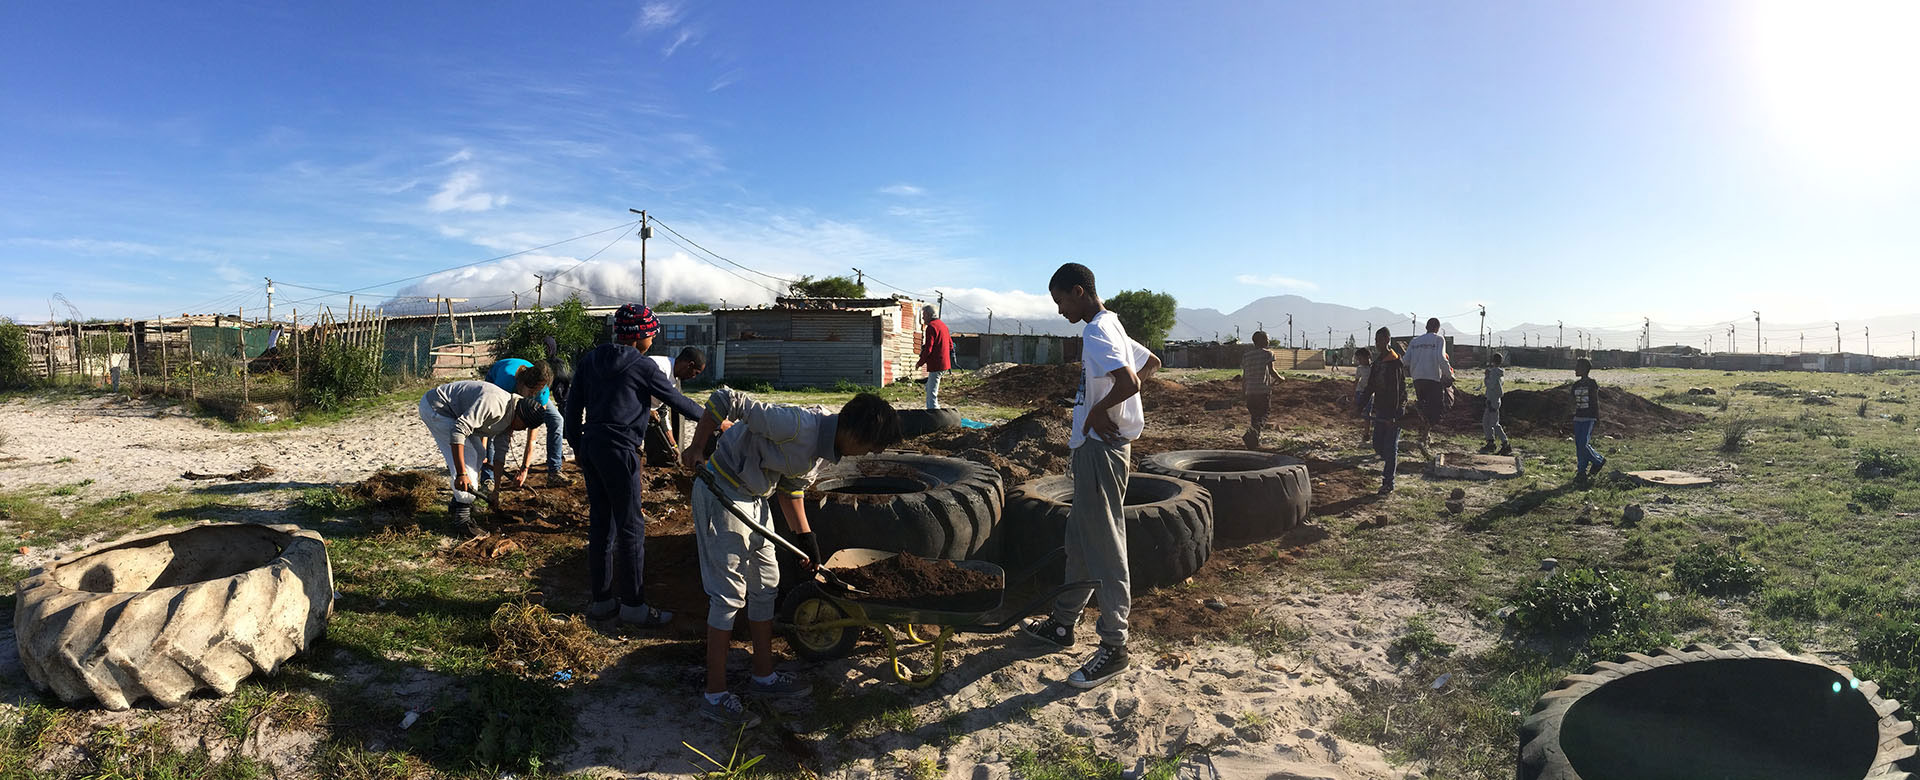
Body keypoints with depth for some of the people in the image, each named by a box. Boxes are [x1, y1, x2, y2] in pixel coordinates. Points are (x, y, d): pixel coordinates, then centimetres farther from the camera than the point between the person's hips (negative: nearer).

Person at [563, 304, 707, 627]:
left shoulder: (591, 359, 12)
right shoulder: (642, 366, -6)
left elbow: (573, 405, 13)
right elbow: (677, 400, 1)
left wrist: (577, 444, 21)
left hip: (590, 446, 8)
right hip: (618, 450, -7)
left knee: (600, 524, 14)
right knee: (631, 527, -1)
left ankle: (600, 600, 21)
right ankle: (633, 605, 5)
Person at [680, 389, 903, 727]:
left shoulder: (828, 445, -2)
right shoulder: (798, 426, -31)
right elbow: (725, 398, -27)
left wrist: (804, 536, 10)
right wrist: (696, 450, -18)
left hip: (755, 498, 9)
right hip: (721, 494, -9)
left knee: (765, 584, 14)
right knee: (729, 592, -5)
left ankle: (764, 676, 29)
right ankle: (715, 696, 7)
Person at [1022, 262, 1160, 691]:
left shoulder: (1097, 333, -17)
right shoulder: (1111, 328, 14)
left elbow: (1129, 383, -32)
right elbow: (1151, 364, 27)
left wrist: (1098, 411, -17)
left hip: (1101, 447, -11)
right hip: (1094, 448, 11)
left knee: (1105, 547, -5)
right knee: (1079, 540, 18)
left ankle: (1114, 647, 2)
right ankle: (1063, 624, 30)